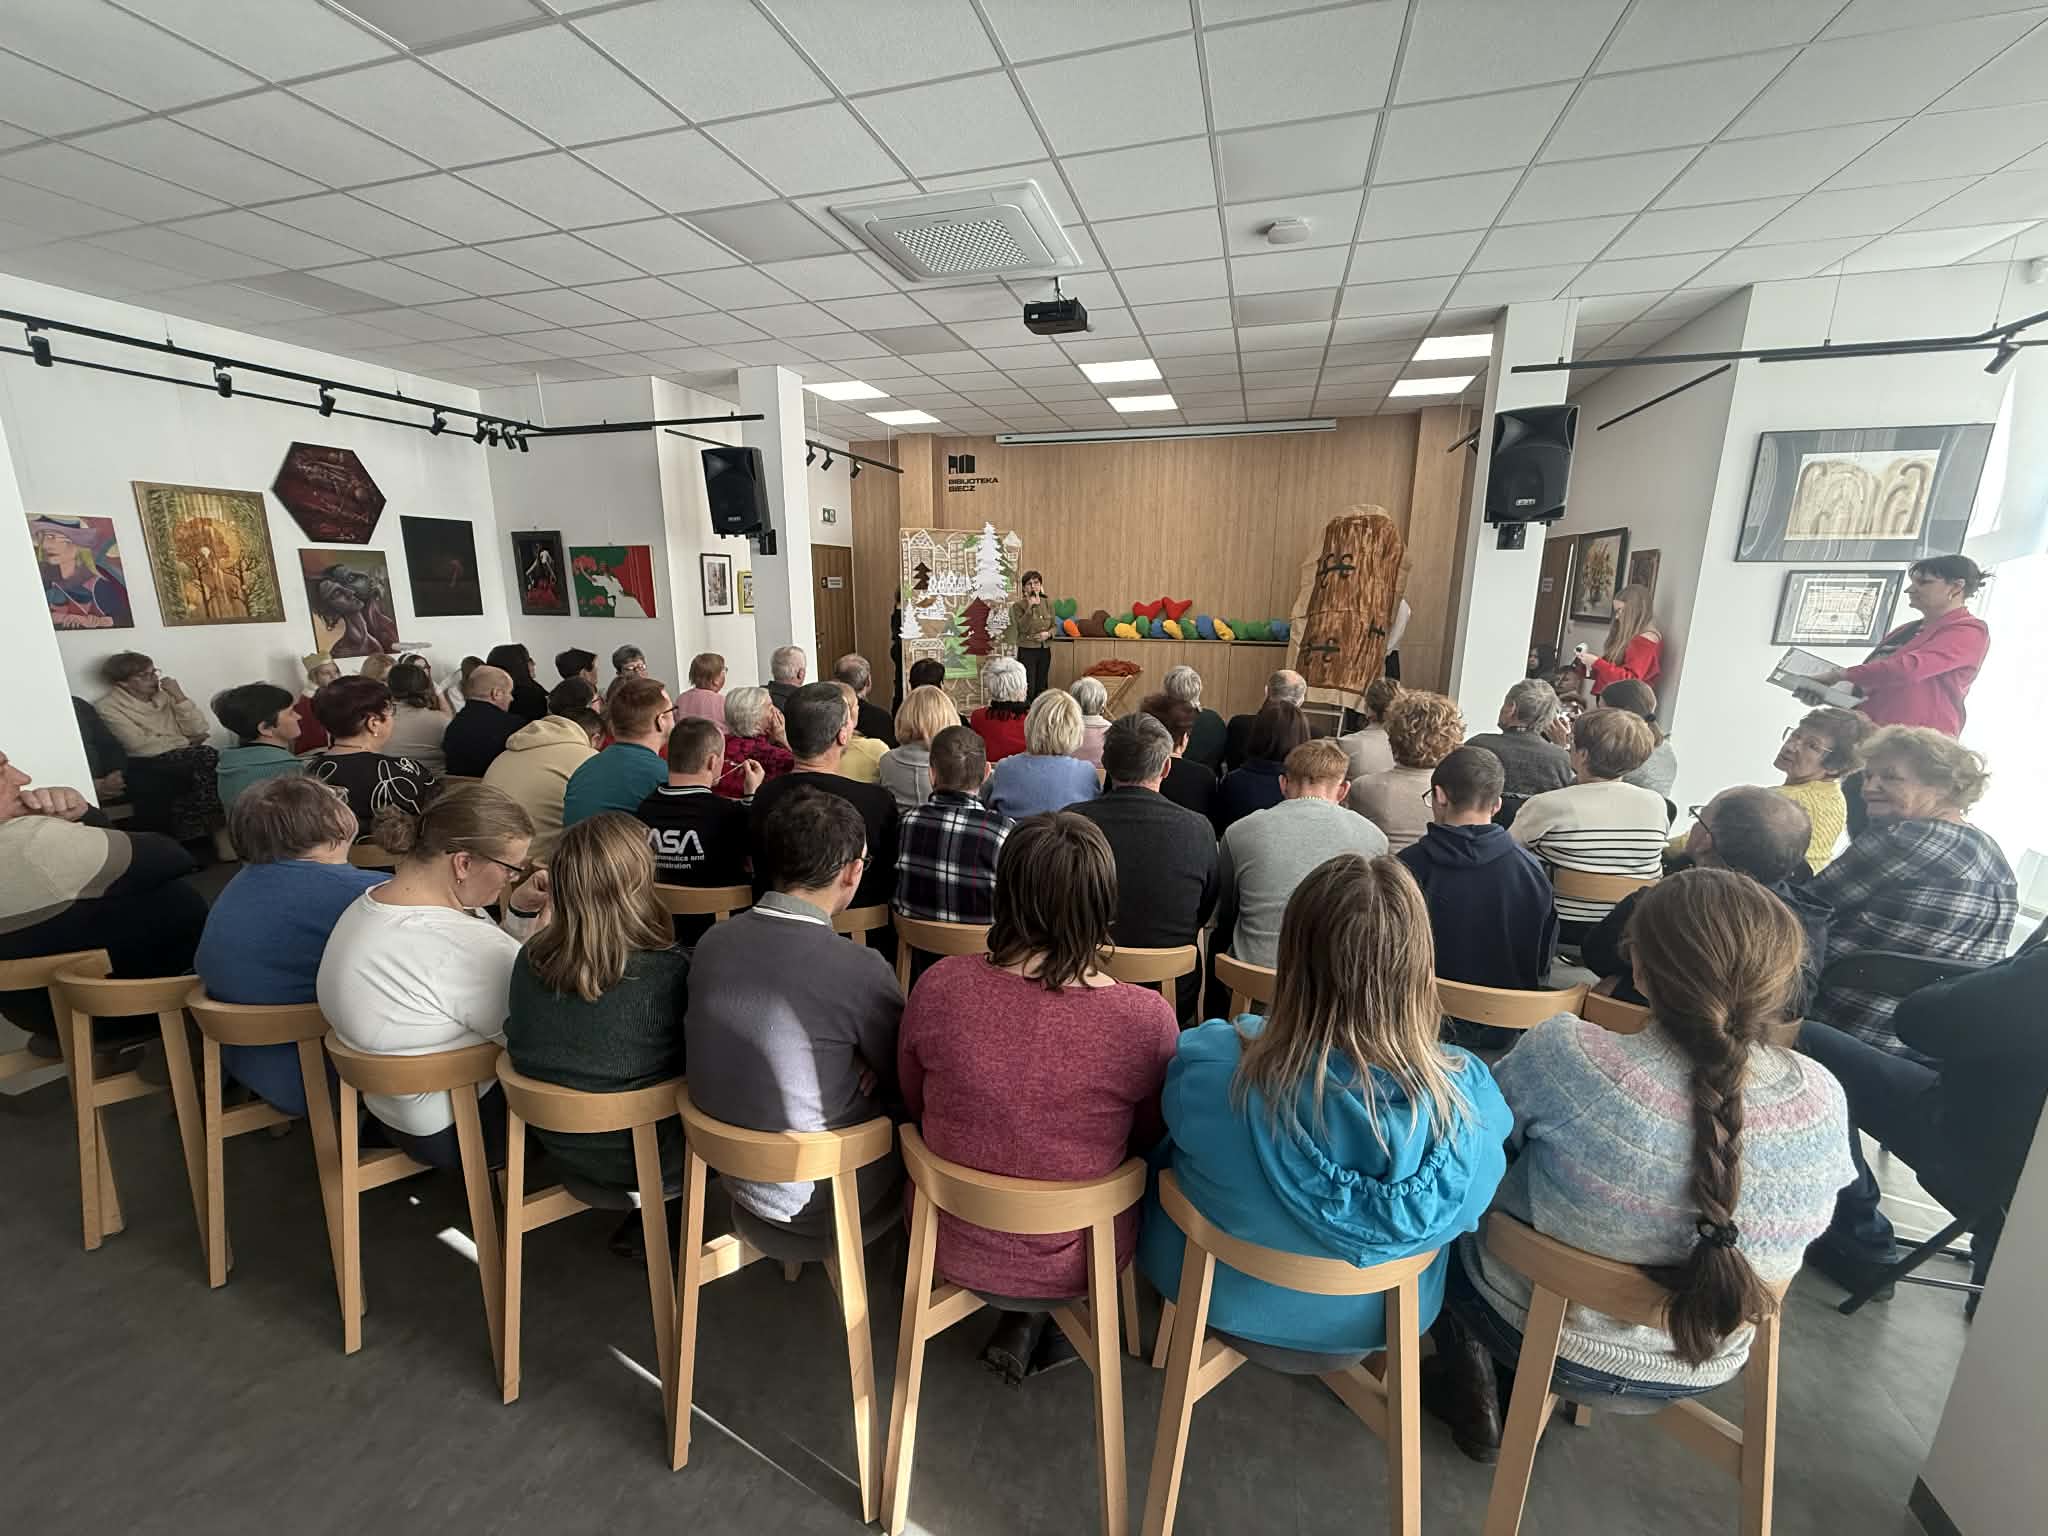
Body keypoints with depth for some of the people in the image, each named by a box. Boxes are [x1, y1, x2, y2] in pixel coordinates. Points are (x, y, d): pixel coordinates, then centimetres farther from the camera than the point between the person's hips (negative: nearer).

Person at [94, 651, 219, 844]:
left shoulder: (164, 694, 14)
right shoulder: (108, 707, 0)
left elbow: (198, 730, 4)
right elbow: (140, 745, -12)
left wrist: (179, 696, -3)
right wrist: (185, 742, -3)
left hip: (185, 758, 5)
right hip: (147, 765, -4)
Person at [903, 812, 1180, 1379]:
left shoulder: (938, 987, -22)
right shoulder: (1148, 1019, -26)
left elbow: (915, 1107, -3)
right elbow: (1149, 1139, -5)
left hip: (949, 1246, 2)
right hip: (1079, 1261, -1)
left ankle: (1021, 1321, 26)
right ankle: (1028, 1322, 28)